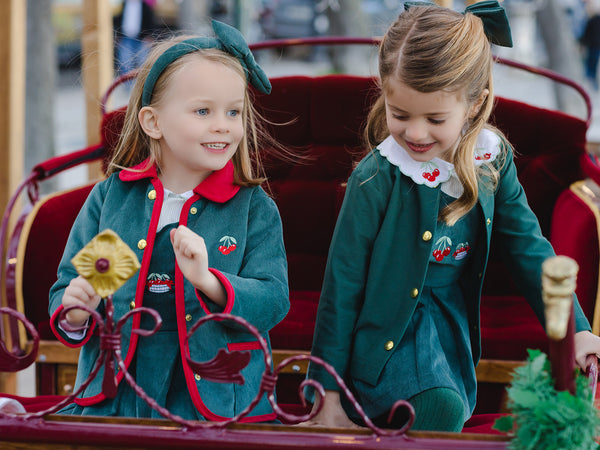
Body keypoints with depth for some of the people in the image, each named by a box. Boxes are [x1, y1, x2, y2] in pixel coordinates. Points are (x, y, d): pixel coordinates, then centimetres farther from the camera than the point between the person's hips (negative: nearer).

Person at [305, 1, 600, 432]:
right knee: (440, 408, -28)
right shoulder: (375, 180, -20)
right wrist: (328, 394, -10)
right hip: (390, 330, -6)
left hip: (453, 325, 6)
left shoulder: (493, 160, -6)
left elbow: (528, 247, 7)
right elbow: (342, 287, -13)